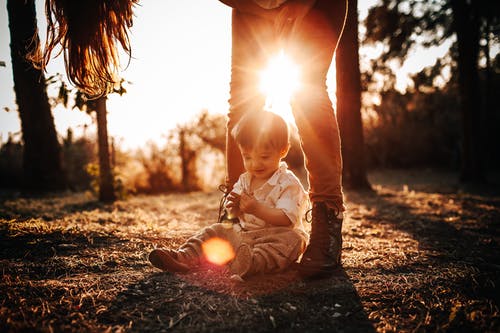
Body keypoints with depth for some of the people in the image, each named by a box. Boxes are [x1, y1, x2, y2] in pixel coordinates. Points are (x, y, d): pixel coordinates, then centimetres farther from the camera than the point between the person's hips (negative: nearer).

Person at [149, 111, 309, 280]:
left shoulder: (288, 183, -10)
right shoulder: (244, 180, 11)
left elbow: (286, 218, -22)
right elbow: (235, 215, 12)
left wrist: (256, 208, -31)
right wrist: (235, 207, -14)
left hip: (276, 236, -6)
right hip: (244, 233, 6)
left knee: (292, 240, -36)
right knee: (216, 230, -3)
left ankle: (254, 263, -59)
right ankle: (184, 257, -21)